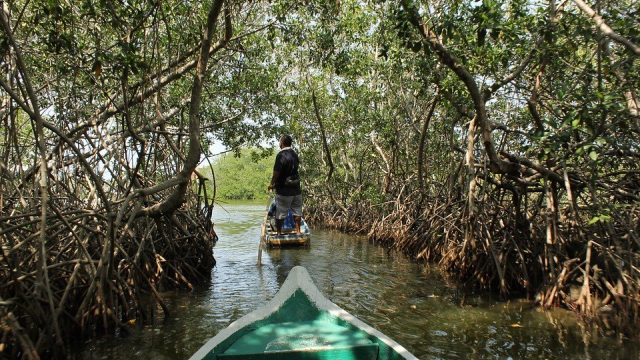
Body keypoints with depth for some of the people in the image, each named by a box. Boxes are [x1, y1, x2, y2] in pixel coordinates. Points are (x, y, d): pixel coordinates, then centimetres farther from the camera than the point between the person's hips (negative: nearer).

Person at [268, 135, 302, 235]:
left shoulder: (281, 155, -15)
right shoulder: (295, 154, 7)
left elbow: (276, 172, -17)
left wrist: (272, 184, -3)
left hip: (283, 190, -6)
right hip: (296, 188, 6)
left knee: (280, 213, 5)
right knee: (297, 211, 13)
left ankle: (279, 233, 13)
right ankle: (298, 231, 19)